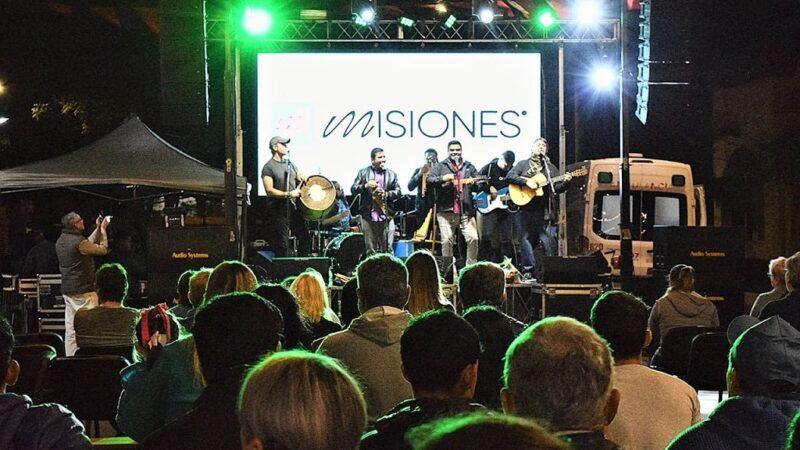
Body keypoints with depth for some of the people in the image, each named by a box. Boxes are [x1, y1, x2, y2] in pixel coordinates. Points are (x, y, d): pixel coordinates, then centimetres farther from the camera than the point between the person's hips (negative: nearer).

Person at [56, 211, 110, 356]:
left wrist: (97, 229, 22)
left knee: (70, 328, 9)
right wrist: (102, 229, 5)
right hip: (83, 290, -9)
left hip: (67, 290, 9)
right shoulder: (78, 242, -18)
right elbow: (103, 249, -6)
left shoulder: (61, 241, 9)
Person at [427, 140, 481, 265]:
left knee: (473, 238, -9)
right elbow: (429, 180, -2)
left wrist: (473, 183, -8)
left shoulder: (469, 167, 18)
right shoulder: (440, 166, 10)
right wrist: (443, 178, -19)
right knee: (447, 240, -5)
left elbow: (480, 184, 15)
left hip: (466, 211, 2)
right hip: (446, 210, -2)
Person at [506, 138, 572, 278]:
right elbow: (510, 176, -2)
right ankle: (528, 270, 7)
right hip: (525, 208, 0)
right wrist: (526, 181, -13)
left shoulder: (550, 167, 16)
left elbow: (557, 188, 13)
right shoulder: (523, 164, 12)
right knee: (526, 239, 1)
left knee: (548, 239, -6)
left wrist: (565, 182, -9)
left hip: (544, 210, 1)